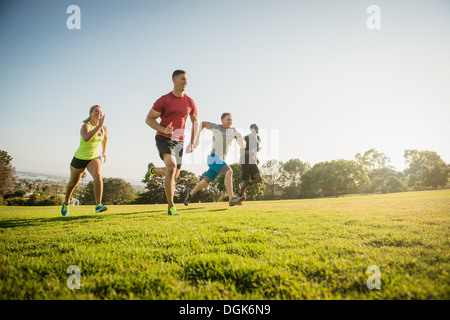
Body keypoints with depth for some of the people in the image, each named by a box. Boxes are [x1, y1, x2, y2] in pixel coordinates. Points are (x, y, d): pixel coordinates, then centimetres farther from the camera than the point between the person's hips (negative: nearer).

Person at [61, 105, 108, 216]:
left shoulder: (104, 128, -5)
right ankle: (66, 203, 45)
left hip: (94, 158, 2)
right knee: (73, 182, 17)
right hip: (80, 158, -2)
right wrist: (99, 125, -47)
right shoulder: (85, 126, -22)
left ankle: (98, 205, -31)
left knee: (98, 176, -30)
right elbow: (86, 138, -45)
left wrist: (104, 151, 29)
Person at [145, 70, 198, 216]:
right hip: (164, 139, -5)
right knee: (172, 166, -28)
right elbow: (149, 119, -5)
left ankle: (153, 169, 44)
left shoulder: (190, 102, 5)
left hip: (178, 141, 5)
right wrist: (163, 129, -22)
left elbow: (195, 122, 18)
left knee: (175, 175, 10)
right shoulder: (164, 100, -8)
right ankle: (171, 207, -20)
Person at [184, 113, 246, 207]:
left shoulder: (234, 131, 6)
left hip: (221, 161, 6)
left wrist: (240, 138, -18)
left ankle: (190, 193, 41)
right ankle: (231, 198, -35)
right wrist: (196, 140, 3)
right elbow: (202, 123, 6)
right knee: (229, 171, -29)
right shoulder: (216, 127, -7)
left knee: (205, 182, 16)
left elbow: (243, 145, 5)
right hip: (213, 157, -6)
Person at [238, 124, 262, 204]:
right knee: (246, 182, -7)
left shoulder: (258, 139, 11)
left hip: (253, 162, 6)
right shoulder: (246, 138, -10)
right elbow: (241, 152, -14)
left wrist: (256, 159, 16)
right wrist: (253, 150, -24)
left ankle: (243, 185, 13)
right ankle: (240, 196, 16)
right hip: (244, 162, -6)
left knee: (259, 179, -13)